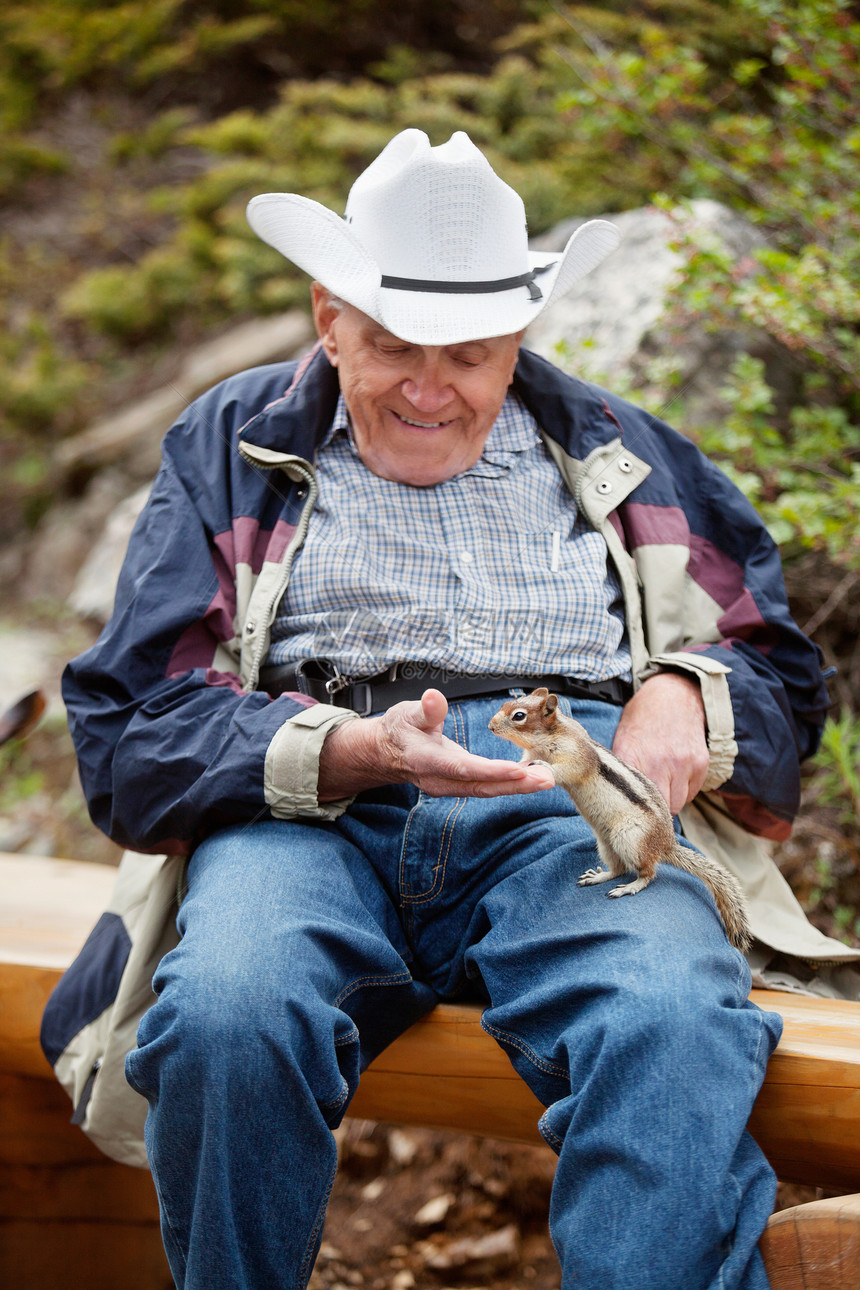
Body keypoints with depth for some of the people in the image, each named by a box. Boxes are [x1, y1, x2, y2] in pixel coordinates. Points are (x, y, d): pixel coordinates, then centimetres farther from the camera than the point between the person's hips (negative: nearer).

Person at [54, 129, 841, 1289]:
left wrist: (683, 692, 1)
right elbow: (129, 730, 8)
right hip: (311, 812, 0)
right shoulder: (230, 447, 19)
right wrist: (349, 753, -11)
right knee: (224, 1017, -35)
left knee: (681, 1031, -35)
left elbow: (783, 677, 27)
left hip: (576, 807, 1)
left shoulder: (617, 455, 26)